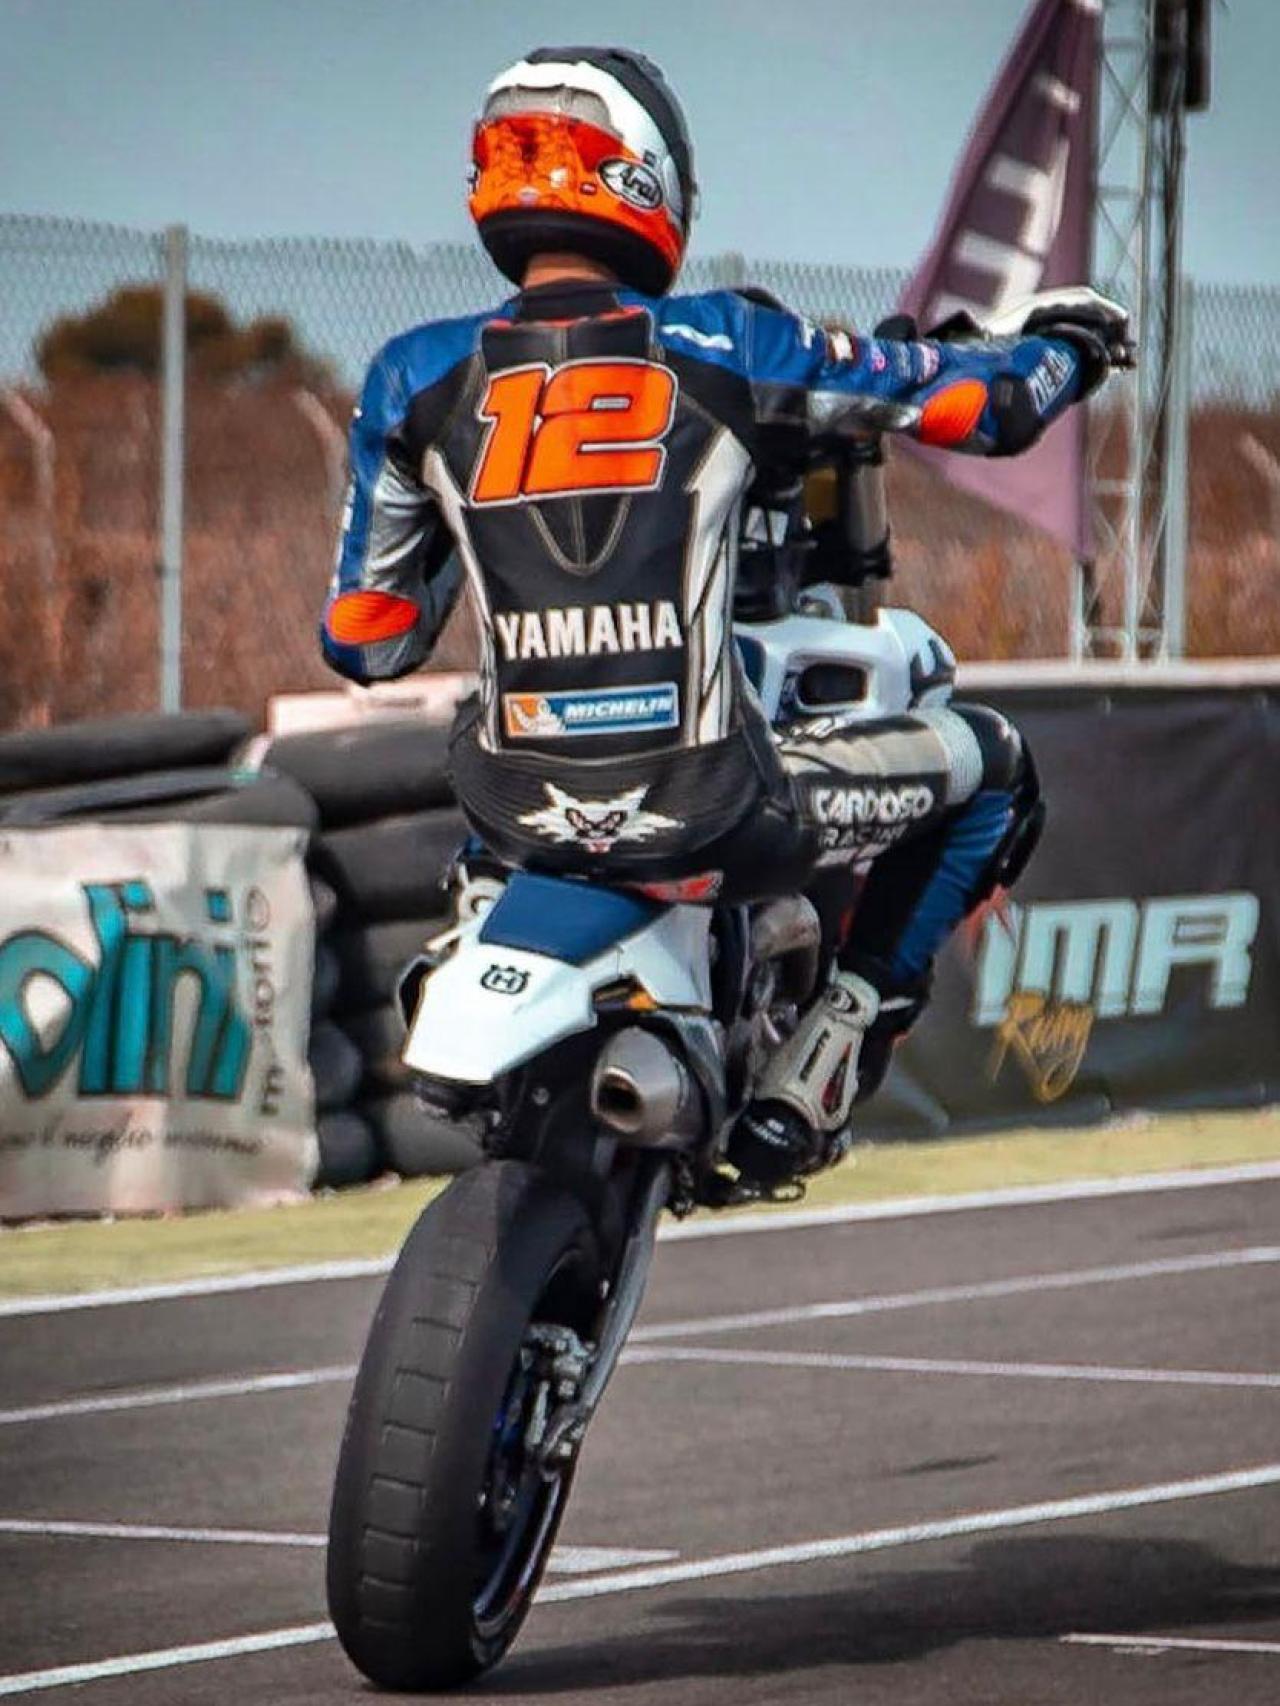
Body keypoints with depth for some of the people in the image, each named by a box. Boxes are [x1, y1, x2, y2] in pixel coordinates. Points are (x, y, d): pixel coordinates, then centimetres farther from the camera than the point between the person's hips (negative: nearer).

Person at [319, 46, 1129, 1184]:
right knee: (987, 765, 21)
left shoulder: (417, 379, 2)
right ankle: (809, 1079, 15)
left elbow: (364, 644, 5)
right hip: (707, 822, -5)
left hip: (521, 819, 5)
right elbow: (989, 404, 5)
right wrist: (1071, 342, 29)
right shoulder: (717, 345, -3)